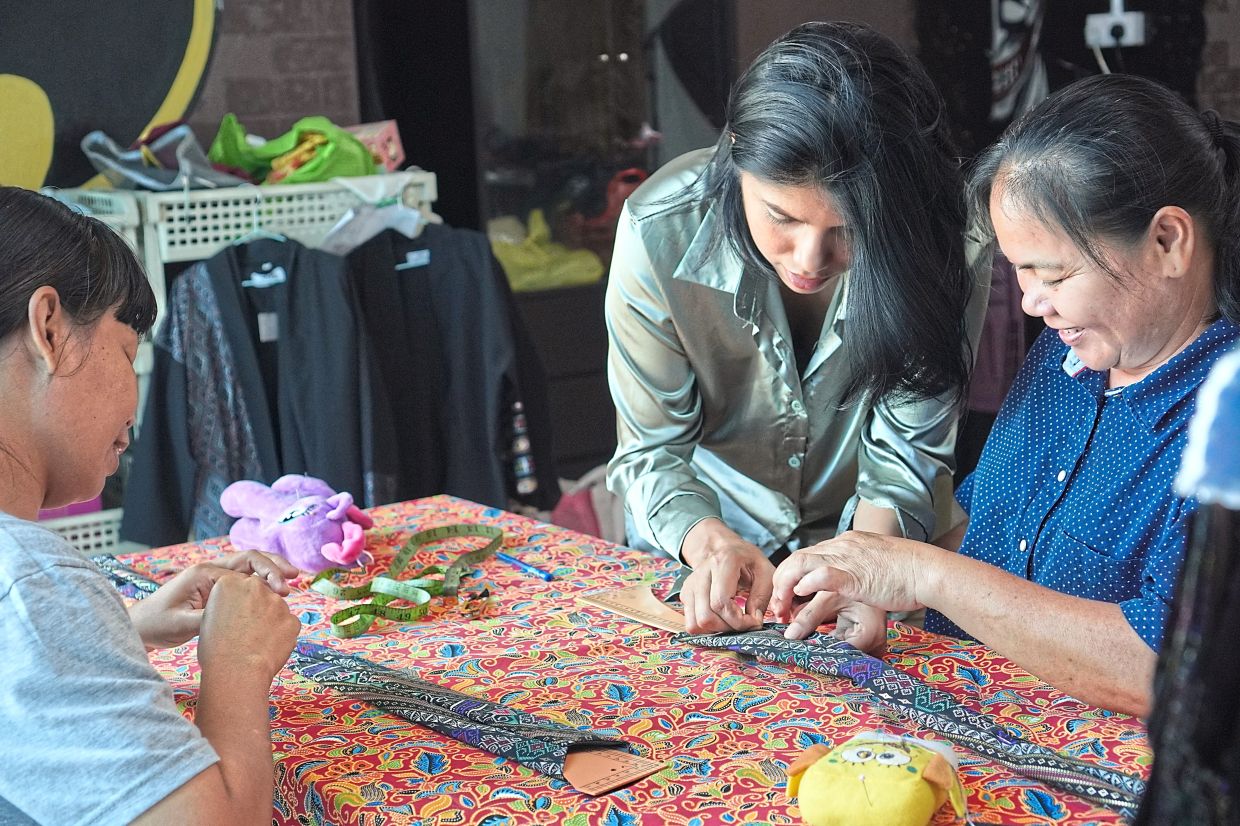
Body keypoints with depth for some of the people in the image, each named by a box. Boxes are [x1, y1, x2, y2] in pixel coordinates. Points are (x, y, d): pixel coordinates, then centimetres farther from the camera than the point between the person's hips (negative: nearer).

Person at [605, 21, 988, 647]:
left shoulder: (943, 254, -21)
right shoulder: (660, 231, -22)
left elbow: (906, 462, -14)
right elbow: (652, 452, -14)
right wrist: (709, 543, -34)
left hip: (854, 539, 1)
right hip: (689, 547, 0)